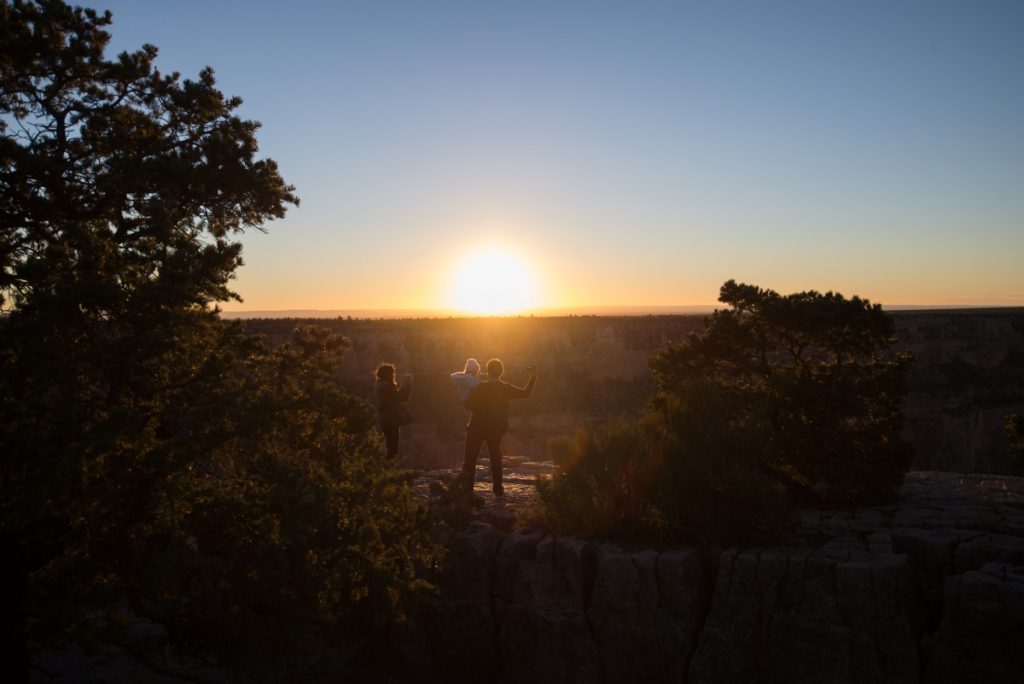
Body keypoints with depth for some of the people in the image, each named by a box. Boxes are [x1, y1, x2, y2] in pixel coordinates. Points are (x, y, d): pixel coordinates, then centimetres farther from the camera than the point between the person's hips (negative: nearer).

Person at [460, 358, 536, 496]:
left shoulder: (482, 387, -16)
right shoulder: (506, 388, -4)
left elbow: (468, 404, -18)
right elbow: (525, 393, 9)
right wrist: (533, 376, 17)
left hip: (478, 427, -4)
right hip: (496, 429, 4)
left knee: (471, 457, 5)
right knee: (495, 457, 15)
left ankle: (467, 486, -1)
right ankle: (498, 488, 14)